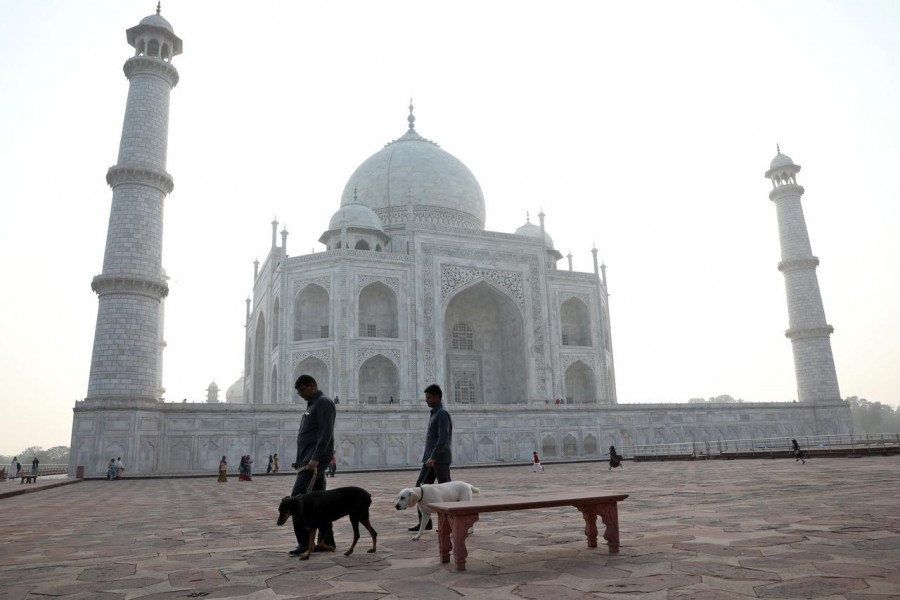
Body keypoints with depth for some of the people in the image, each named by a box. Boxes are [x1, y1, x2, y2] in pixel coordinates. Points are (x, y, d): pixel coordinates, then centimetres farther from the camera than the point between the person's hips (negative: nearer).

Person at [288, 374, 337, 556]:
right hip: (310, 459, 10)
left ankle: (304, 541, -12)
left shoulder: (323, 402, -9)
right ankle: (326, 540, 13)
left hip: (315, 459, -10)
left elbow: (326, 433, -19)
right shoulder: (312, 404, 21)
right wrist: (302, 460, 19)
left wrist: (315, 458, -25)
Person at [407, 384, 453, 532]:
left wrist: (433, 457, -28)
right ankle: (424, 521, 7)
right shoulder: (435, 414, 18)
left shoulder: (442, 414, -12)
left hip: (440, 459, -9)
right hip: (430, 459, 9)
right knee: (421, 487, 4)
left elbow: (443, 438, -22)